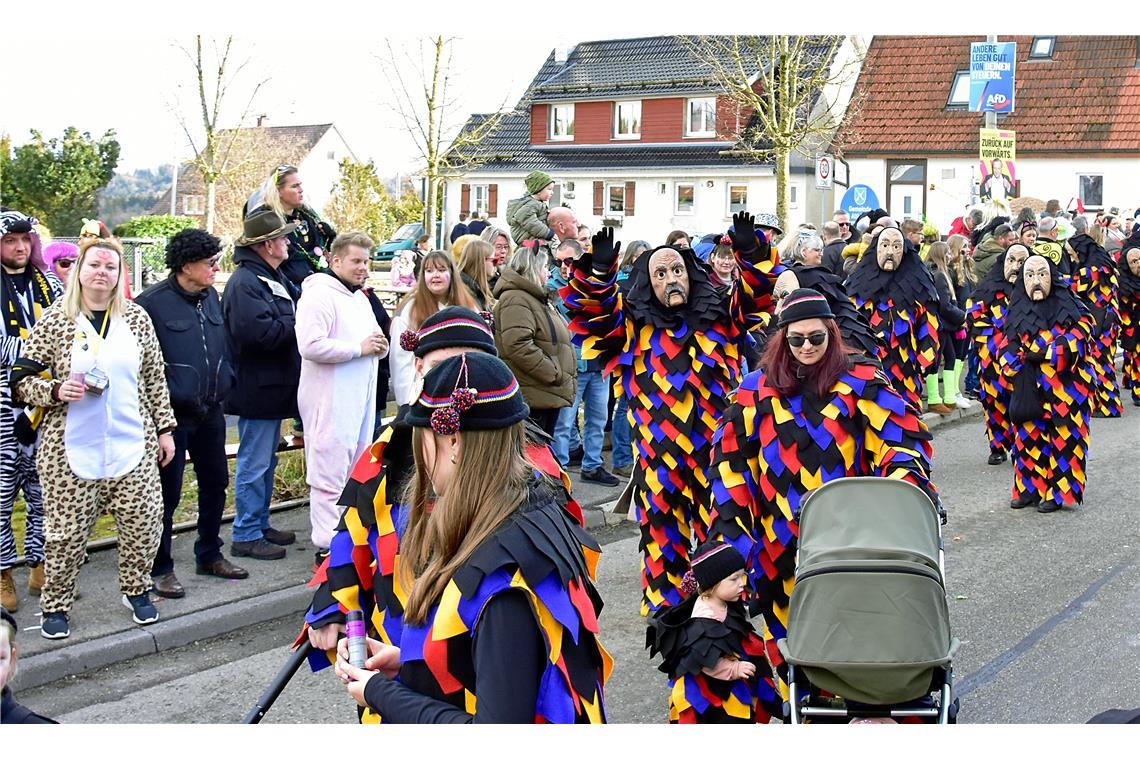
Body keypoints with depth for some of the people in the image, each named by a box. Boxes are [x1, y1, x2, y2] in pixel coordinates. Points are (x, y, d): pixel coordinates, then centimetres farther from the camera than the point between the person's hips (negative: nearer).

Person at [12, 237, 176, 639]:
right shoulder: (54, 319, 0)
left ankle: (136, 590, 26)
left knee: (144, 524, 3)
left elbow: (155, 379, 13)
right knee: (66, 532, 1)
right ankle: (55, 606, 20)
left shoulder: (136, 317, 8)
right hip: (70, 449, -2)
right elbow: (23, 380, 1)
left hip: (132, 444, 3)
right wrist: (56, 391, -17)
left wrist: (164, 429, 11)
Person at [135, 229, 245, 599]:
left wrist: (226, 378, 7)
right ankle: (161, 568, 15)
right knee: (167, 494, 2)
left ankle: (209, 555, 33)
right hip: (172, 413, -7)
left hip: (210, 411, 7)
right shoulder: (153, 301, -15)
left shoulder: (211, 296, 8)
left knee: (215, 483, 17)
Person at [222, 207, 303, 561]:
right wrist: (298, 323, -17)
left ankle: (260, 525, 28)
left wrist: (294, 321, -2)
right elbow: (259, 332, -30)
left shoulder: (274, 277, 15)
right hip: (257, 388, -10)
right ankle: (246, 535, 5)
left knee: (265, 461, 18)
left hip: (274, 385, 10)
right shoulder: (244, 282, -18)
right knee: (254, 463, -3)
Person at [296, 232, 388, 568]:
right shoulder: (320, 295, -12)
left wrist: (379, 347, 6)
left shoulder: (360, 297, 20)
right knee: (330, 476, -6)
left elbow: (374, 343, 31)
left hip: (361, 399, 10)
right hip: (330, 403, -10)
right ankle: (327, 548, -1)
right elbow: (310, 345, -25)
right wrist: (359, 348, -19)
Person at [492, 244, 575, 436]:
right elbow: (517, 345, -26)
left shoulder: (537, 299, 24)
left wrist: (563, 373, 16)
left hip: (549, 396, 11)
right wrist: (554, 374, -21)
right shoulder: (515, 300, -13)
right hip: (533, 397, -11)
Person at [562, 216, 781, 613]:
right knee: (663, 533, 6)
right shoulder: (634, 324, 7)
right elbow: (593, 313, -3)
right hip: (659, 456, 0)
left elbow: (760, 294, 5)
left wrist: (751, 254, -11)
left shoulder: (721, 315, 10)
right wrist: (598, 271, -19)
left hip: (717, 448, 1)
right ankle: (664, 606, 18)